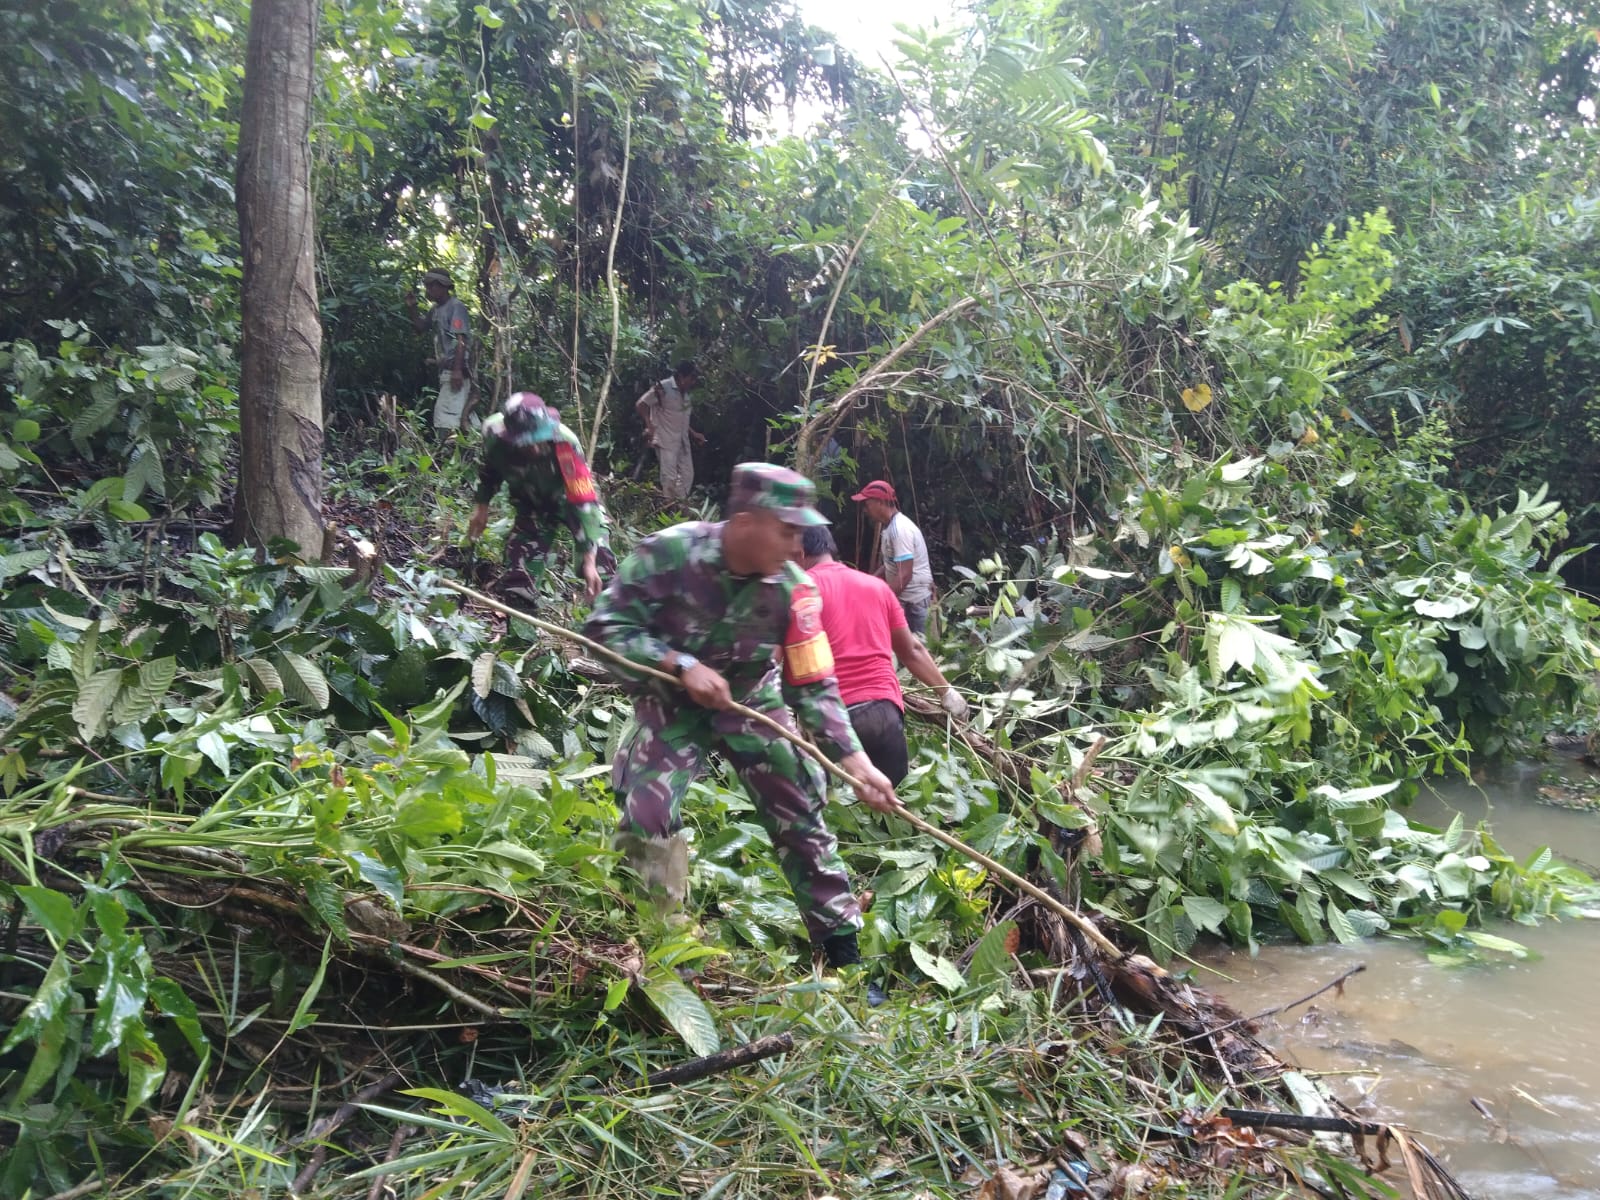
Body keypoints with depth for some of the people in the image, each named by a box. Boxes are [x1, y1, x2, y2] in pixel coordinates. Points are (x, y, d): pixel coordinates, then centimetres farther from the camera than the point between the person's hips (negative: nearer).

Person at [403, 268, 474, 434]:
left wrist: (457, 370, -24)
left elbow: (461, 340, -18)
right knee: (463, 413, 11)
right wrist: (411, 308, 13)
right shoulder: (437, 309, 16)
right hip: (445, 369, 9)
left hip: (455, 370, -9)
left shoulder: (456, 307, -10)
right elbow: (420, 327, 29)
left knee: (445, 413, -14)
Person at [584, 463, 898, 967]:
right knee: (646, 817, -14)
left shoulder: (794, 589, -20)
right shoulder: (667, 553, -27)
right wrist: (682, 665, -33)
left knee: (801, 818, 1)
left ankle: (843, 948, 15)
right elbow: (606, 626, -22)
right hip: (673, 703, -2)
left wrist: (856, 761, -25)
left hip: (752, 703, 2)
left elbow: (814, 687, -15)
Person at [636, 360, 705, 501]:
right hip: (666, 441, -8)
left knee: (687, 475, 8)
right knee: (670, 478, -7)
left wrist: (694, 434, 16)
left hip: (682, 441, 8)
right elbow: (640, 405, -12)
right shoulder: (663, 387, -14)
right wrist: (650, 426, -19)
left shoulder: (684, 392, 10)